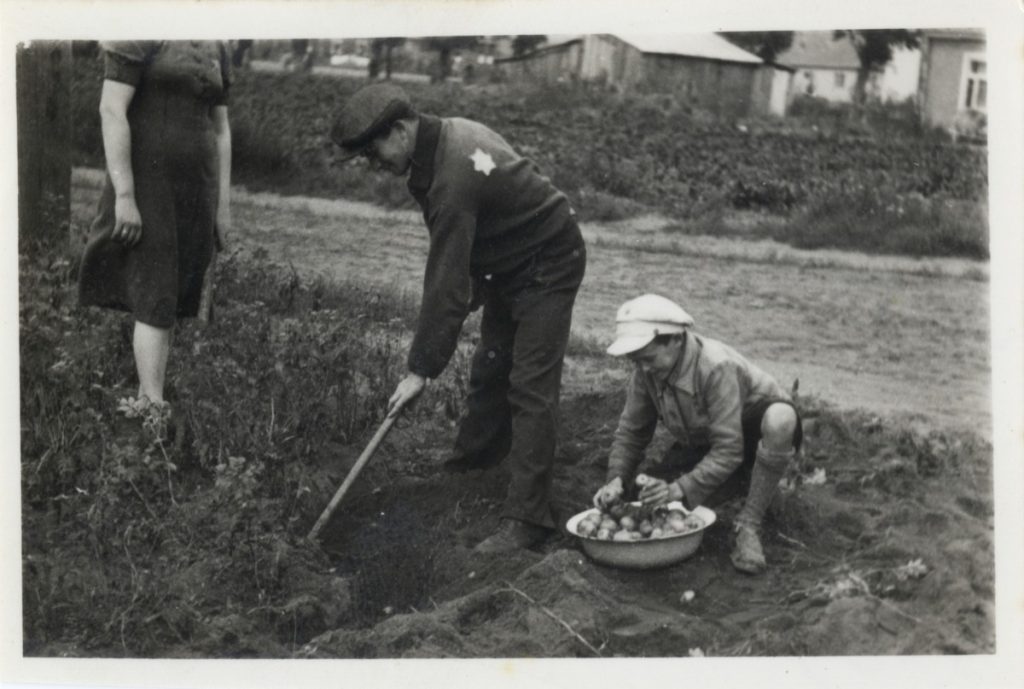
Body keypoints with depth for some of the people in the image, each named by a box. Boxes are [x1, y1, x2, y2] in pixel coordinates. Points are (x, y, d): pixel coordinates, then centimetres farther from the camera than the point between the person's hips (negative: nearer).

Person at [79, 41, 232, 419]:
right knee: (154, 300, -10)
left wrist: (223, 202, 11)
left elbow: (220, 129, 15)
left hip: (196, 190, 6)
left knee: (172, 300, 7)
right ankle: (154, 405, -10)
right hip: (147, 186, -6)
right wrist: (124, 195, -20)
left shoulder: (215, 50, 12)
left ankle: (145, 399, 14)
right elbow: (111, 110, -15)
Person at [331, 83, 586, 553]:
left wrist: (421, 370, -26)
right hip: (510, 264, 10)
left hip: (548, 267, -10)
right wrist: (474, 291, 11)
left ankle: (526, 518, -10)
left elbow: (446, 283, -31)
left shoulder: (453, 179, -32)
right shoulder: (448, 134, -1)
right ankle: (471, 465, 37)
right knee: (488, 369, 19)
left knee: (531, 387, -12)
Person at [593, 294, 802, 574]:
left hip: (759, 435, -6)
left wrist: (681, 489, -41)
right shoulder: (646, 372, -15)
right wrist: (617, 479, -20)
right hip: (703, 444, 6)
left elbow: (728, 451, -35)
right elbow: (631, 432, -4)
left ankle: (749, 525, -27)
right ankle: (741, 484, 11)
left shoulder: (716, 367, -34)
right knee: (654, 500, -16)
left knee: (780, 418, -41)